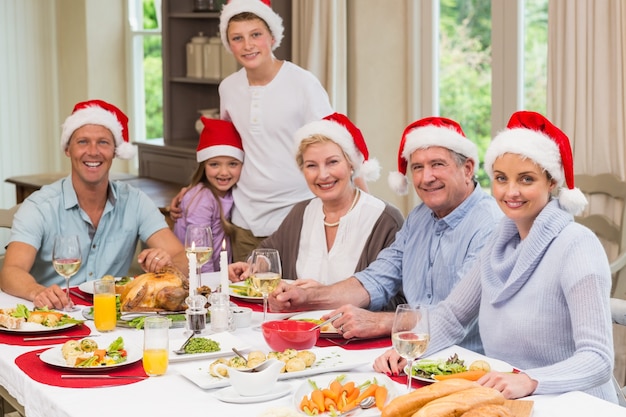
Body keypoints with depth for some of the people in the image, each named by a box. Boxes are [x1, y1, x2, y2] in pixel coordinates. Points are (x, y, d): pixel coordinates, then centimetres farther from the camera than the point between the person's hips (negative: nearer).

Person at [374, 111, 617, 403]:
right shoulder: (502, 241, 8)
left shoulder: (577, 246, -13)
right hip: (506, 404, 5)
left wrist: (528, 381, -36)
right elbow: (452, 314, 15)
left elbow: (598, 359, -20)